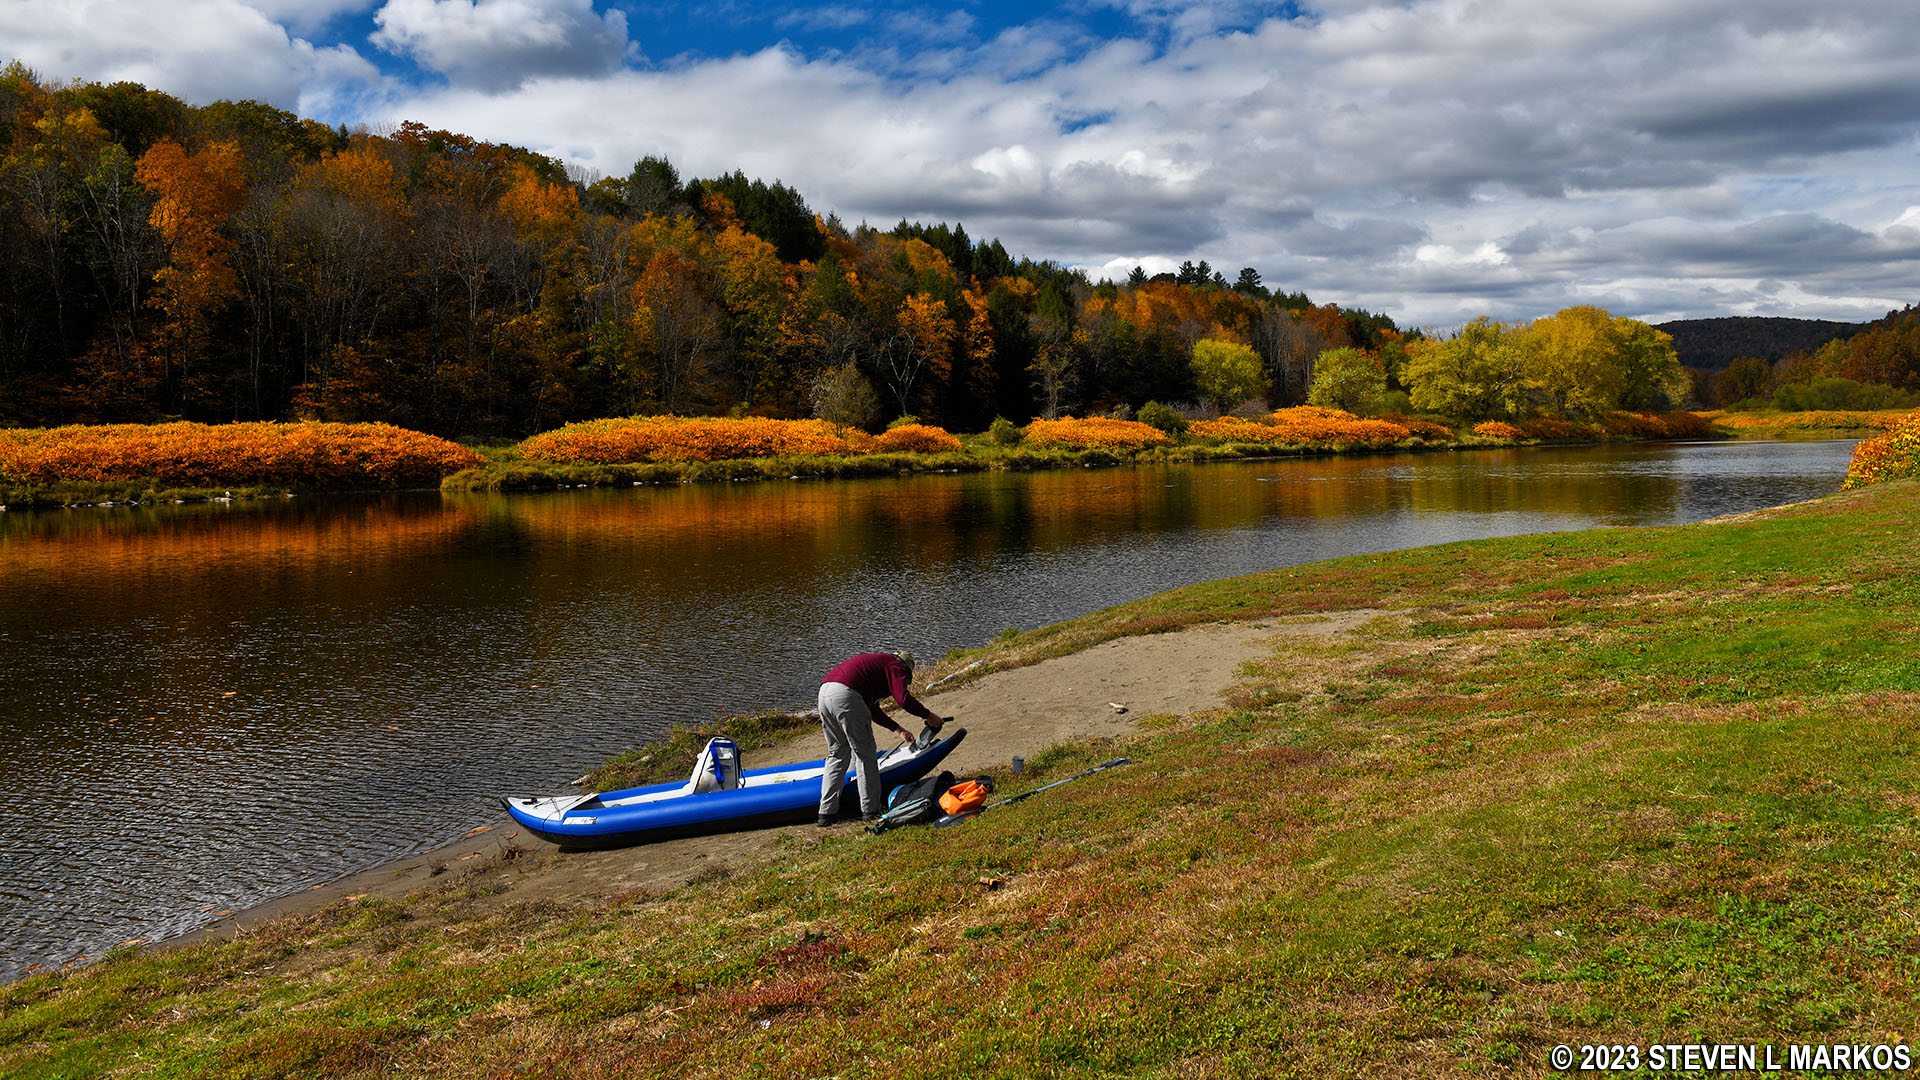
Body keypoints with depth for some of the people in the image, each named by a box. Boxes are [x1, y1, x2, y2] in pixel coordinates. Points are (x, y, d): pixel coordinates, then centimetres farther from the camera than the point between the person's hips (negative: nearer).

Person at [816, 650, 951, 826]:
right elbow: (903, 699, -6)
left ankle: (827, 813, 15)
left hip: (824, 692, 9)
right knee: (865, 754, 6)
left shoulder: (877, 662, 37)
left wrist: (898, 729, 49)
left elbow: (872, 709, 44)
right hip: (846, 694, -9)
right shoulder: (897, 666, 11)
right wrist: (928, 716, 6)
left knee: (837, 754, 18)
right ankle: (871, 809, 12)